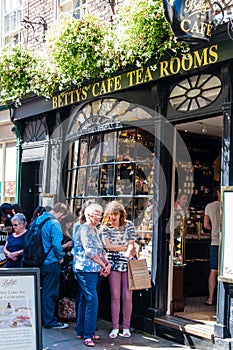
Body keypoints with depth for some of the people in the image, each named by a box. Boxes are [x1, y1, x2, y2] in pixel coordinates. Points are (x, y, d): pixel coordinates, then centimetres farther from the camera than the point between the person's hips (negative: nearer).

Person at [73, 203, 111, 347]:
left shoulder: (95, 230, 18)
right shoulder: (84, 229, -11)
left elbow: (101, 249, 19)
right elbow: (89, 251, -18)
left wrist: (107, 263, 2)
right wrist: (103, 265, -10)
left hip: (94, 270, 9)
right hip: (85, 269, -9)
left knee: (85, 300, 13)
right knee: (92, 300, -13)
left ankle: (81, 332, 21)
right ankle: (88, 335, -8)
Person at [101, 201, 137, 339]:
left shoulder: (129, 225, 5)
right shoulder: (105, 228, 6)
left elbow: (131, 244, -3)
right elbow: (108, 246, -5)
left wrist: (128, 252, -25)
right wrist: (125, 247, -6)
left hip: (127, 263, 0)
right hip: (113, 263, 0)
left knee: (127, 296, 0)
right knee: (115, 296, 0)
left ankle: (126, 327, 12)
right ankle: (115, 327, 10)